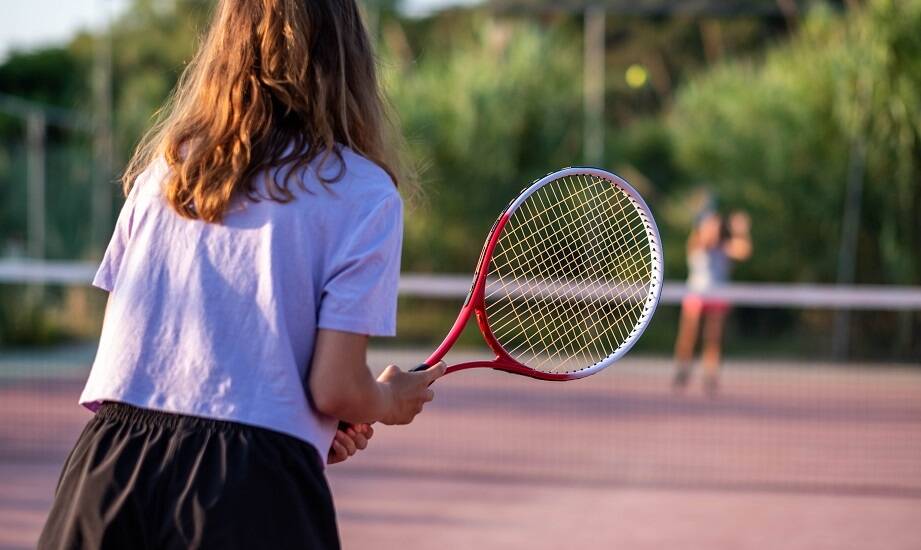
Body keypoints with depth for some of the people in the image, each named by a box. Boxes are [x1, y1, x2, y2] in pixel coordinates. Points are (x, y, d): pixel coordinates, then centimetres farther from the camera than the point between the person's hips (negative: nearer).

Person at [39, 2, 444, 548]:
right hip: (253, 495, -5)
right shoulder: (362, 192, -1)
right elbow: (335, 389, -6)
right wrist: (390, 402, 19)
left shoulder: (164, 168, 14)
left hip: (107, 467, 5)